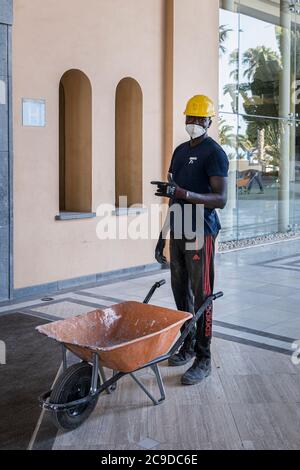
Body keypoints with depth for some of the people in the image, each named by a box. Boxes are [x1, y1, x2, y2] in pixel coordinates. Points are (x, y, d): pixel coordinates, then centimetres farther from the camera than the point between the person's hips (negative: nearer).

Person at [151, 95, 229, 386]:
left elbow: (221, 199, -17)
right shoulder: (180, 151, 17)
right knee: (180, 292, 13)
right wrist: (162, 236, 21)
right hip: (178, 232, 8)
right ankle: (188, 346, 26)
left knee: (201, 295, -4)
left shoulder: (214, 153, -8)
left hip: (200, 234, -8)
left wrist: (182, 192, -29)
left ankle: (203, 359, 3)